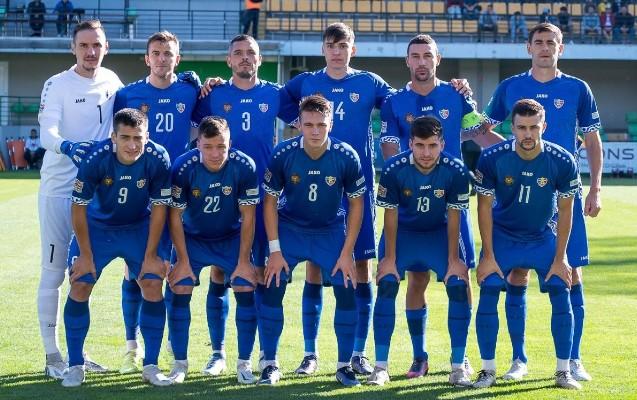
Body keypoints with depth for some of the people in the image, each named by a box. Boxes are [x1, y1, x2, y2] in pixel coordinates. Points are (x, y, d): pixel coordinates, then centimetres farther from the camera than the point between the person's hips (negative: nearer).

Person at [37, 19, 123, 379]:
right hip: (59, 188, -5)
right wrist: (66, 146, -46)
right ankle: (52, 355, 4)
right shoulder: (57, 85, -10)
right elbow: (47, 131, -23)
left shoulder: (112, 81, 6)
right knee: (54, 272, -2)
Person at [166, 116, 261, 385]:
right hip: (192, 237, 0)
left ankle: (244, 363, 3)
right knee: (179, 291, -10)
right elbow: (175, 216, -15)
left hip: (232, 237, 0)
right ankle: (180, 362, 4)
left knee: (246, 290, -11)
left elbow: (247, 217, -15)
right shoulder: (183, 168, -26)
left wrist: (244, 260, -13)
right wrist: (183, 260, -13)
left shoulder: (244, 167, -25)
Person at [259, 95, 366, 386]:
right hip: (290, 228, 0)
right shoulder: (283, 154, -20)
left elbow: (356, 204, -7)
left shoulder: (346, 157, -20)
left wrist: (346, 252, -11)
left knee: (347, 292, -11)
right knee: (272, 289, -12)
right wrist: (275, 250, -12)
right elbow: (270, 201, -8)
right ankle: (270, 364, 3)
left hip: (331, 231, 0)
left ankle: (344, 365, 5)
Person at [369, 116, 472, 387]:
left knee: (459, 286, -13)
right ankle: (380, 366, -7)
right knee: (386, 285, -14)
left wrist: (454, 260, -12)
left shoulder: (455, 171, -25)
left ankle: (458, 366, -3)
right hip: (403, 231, 0)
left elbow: (453, 217, -15)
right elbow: (390, 215, -15)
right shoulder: (394, 169, -26)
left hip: (440, 232, 0)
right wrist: (389, 258, -12)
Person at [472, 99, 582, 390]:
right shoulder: (492, 159, -24)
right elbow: (484, 207, -12)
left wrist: (559, 258, -9)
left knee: (562, 296, -8)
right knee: (488, 295, -12)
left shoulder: (563, 161, -22)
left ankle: (563, 372, 3)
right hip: (502, 236, -1)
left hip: (544, 236, 1)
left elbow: (565, 211, -10)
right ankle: (488, 371, 0)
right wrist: (488, 256, -12)